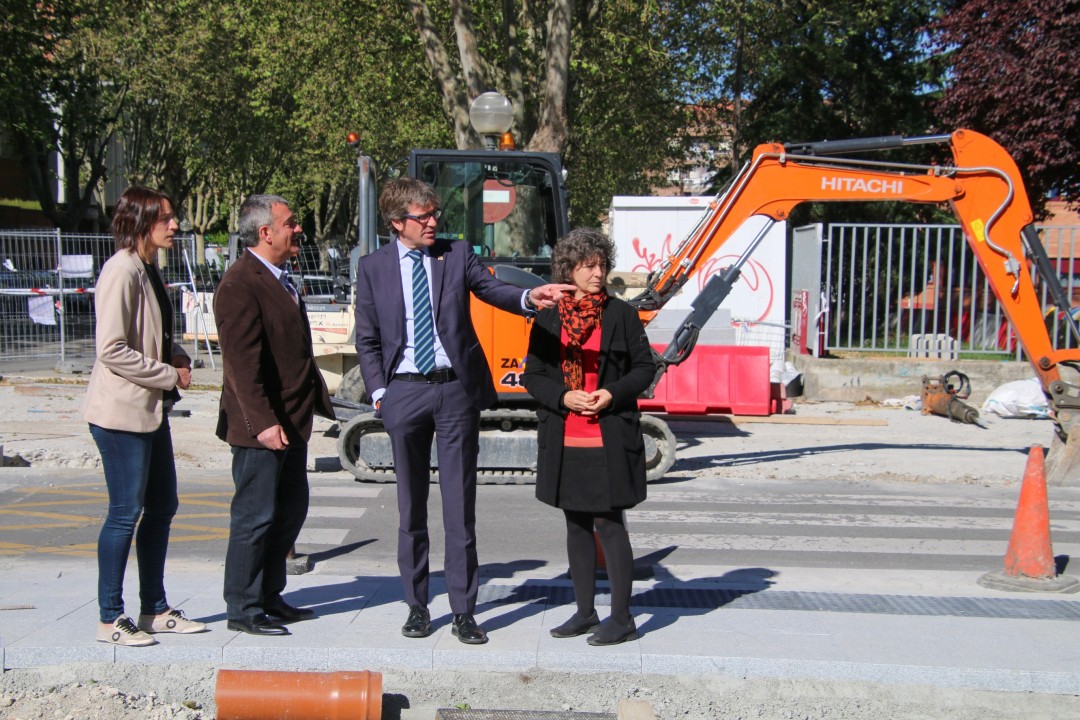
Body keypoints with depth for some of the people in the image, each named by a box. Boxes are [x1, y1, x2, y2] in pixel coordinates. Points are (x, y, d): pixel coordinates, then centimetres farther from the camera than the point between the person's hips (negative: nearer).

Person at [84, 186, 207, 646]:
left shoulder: (148, 270, 14)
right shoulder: (121, 271, -16)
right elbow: (112, 350, -21)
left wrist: (175, 353, 5)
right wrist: (170, 375, -15)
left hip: (151, 409, 10)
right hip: (122, 410, -10)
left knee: (162, 508, 13)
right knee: (126, 512, -2)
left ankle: (154, 609, 23)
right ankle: (110, 618, 10)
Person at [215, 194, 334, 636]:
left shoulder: (281, 279, 15)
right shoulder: (240, 284, -15)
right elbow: (242, 360, -21)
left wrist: (317, 398, 16)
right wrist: (263, 422, -25)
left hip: (292, 422, 10)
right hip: (261, 428, -10)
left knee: (291, 510, 15)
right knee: (255, 517, 0)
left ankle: (269, 597, 27)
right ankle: (242, 609, 12)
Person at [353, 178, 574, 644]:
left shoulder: (457, 254, 6)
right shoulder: (373, 267, 6)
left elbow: (491, 289, -9)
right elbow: (367, 340, 8)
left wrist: (528, 298, -30)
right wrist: (379, 392, -2)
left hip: (455, 388, -1)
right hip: (404, 392, 1)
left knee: (460, 504, 0)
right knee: (411, 505, 10)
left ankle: (464, 612, 7)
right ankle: (417, 606, 22)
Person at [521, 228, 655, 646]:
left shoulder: (621, 314, 1)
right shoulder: (548, 318, 6)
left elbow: (645, 368, 3)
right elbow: (532, 375, 5)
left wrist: (612, 393, -14)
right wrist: (564, 396, -12)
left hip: (610, 439, -3)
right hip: (564, 439, 4)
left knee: (609, 525, -2)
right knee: (577, 526, 12)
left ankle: (622, 619, 9)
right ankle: (585, 613, 24)